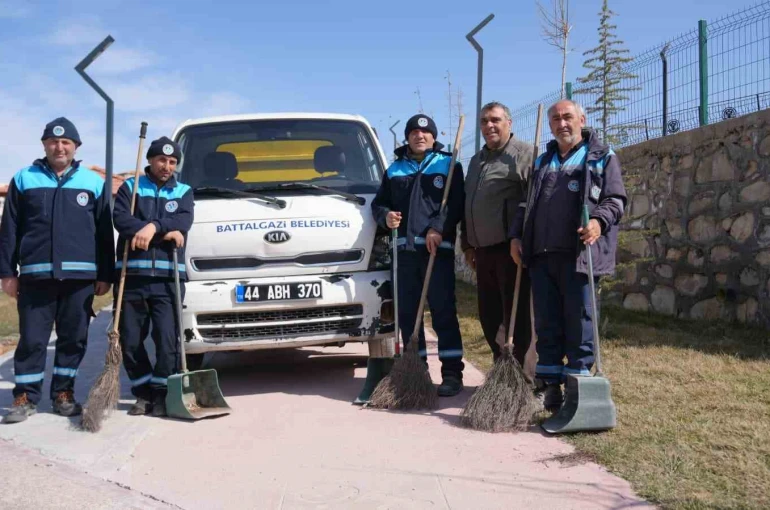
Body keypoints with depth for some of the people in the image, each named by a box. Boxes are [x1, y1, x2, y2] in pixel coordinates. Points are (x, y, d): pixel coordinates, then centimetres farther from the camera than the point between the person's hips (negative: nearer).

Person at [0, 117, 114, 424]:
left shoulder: (93, 182, 9)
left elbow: (104, 233, 9)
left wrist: (105, 275, 5)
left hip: (81, 275, 1)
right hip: (36, 275, -1)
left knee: (74, 338, 6)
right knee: (31, 339, 1)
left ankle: (64, 393, 18)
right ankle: (25, 398, 10)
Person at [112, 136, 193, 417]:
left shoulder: (184, 192, 14)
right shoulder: (130, 187, 11)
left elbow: (183, 221, -5)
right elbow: (120, 218, -6)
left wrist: (153, 227, -22)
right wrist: (164, 233, -13)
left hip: (168, 277, 0)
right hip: (132, 275, 1)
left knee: (167, 340, -5)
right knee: (130, 340, 5)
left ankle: (162, 394, 8)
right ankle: (143, 393, 19)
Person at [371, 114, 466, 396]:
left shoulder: (448, 164, 9)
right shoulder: (395, 169, 20)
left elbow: (456, 203, -2)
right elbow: (379, 203, 21)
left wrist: (438, 228, -17)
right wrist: (385, 216, -2)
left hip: (438, 247, -4)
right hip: (406, 248, 4)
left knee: (443, 310, -6)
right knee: (407, 312, 5)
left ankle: (452, 372, -1)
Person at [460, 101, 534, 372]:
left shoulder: (524, 154, -3)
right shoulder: (476, 161, 22)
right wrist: (468, 244, 22)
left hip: (510, 249, -8)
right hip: (483, 251, 8)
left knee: (515, 313, -5)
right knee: (488, 314, 12)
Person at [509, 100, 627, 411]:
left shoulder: (602, 157, 8)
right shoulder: (542, 161, 23)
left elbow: (616, 199, 0)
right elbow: (526, 204, 24)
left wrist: (599, 221, -19)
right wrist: (517, 235, 11)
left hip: (578, 254, -5)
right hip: (541, 254, 5)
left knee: (579, 323, -2)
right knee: (546, 324, 7)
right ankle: (548, 385, 15)